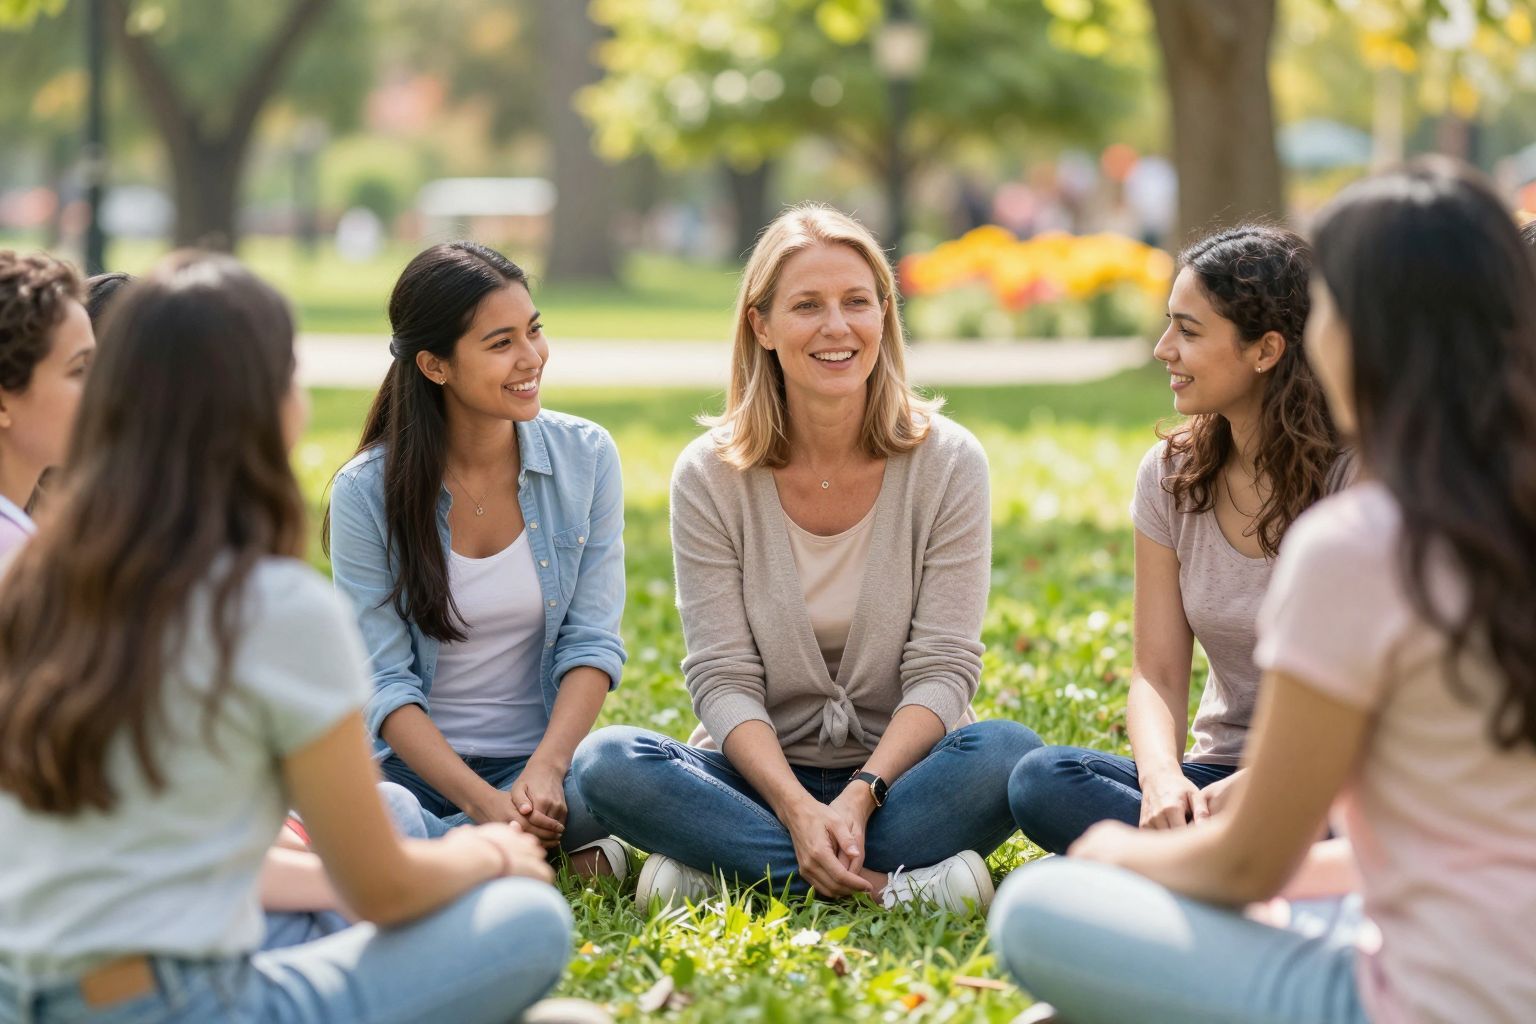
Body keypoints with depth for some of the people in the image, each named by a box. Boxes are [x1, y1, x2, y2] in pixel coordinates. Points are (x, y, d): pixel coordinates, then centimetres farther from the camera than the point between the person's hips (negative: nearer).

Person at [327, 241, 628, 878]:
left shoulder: (586, 457, 0)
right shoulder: (367, 492, -6)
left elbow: (592, 641, -1)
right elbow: (384, 683, -9)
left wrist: (545, 768, -19)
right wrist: (483, 801, -23)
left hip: (541, 759, 1)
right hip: (415, 762, 0)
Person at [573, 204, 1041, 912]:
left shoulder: (948, 463, -5)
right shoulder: (709, 477, -4)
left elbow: (942, 668, -8)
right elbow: (723, 678, -8)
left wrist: (859, 798, -23)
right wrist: (798, 809, -25)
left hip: (901, 770, 0)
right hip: (761, 773, 1)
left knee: (1009, 752, -32)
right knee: (605, 761, -27)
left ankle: (728, 864, -26)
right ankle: (891, 880, -29)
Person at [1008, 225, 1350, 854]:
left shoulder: (1354, 475, -10)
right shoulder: (1171, 476, 5)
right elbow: (1158, 673, 2)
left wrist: (1244, 791, -25)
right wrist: (1163, 779, -20)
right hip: (1220, 774, 6)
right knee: (1041, 780, -25)